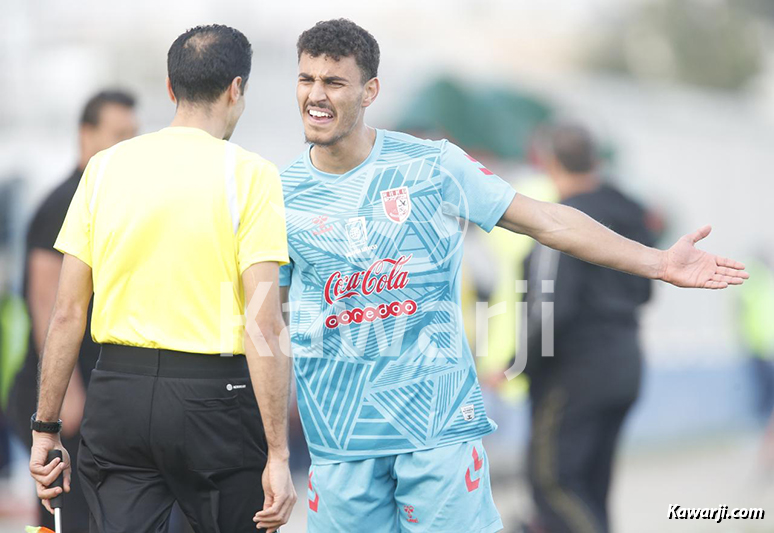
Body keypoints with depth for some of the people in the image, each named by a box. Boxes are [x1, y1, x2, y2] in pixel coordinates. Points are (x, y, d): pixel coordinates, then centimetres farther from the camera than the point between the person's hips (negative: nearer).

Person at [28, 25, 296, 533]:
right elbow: (264, 326, -12)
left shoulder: (105, 167, 6)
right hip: (213, 396, -3)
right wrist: (278, 454, -11)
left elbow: (67, 313, 5)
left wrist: (46, 427, 11)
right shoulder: (250, 175, -6)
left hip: (117, 393, 3)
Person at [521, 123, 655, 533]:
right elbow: (642, 291, 17)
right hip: (624, 363, 8)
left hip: (574, 369, -8)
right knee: (591, 483, 12)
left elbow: (554, 307, -23)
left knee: (552, 478, -4)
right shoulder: (629, 214, 8)